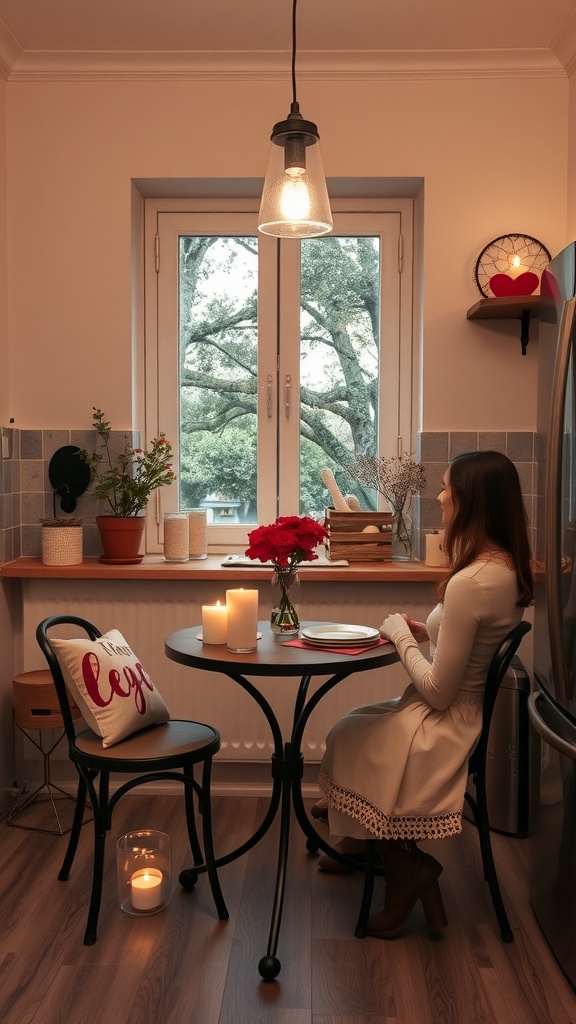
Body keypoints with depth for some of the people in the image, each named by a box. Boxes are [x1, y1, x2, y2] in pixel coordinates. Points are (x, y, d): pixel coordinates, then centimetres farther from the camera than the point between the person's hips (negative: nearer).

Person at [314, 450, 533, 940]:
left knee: (347, 743, 10)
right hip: (472, 711, 9)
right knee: (351, 731, 19)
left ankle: (407, 870, 19)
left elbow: (438, 692, -23)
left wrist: (402, 637, -10)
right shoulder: (510, 569, -1)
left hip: (445, 726, -9)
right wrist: (425, 632, 1)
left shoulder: (471, 582, -29)